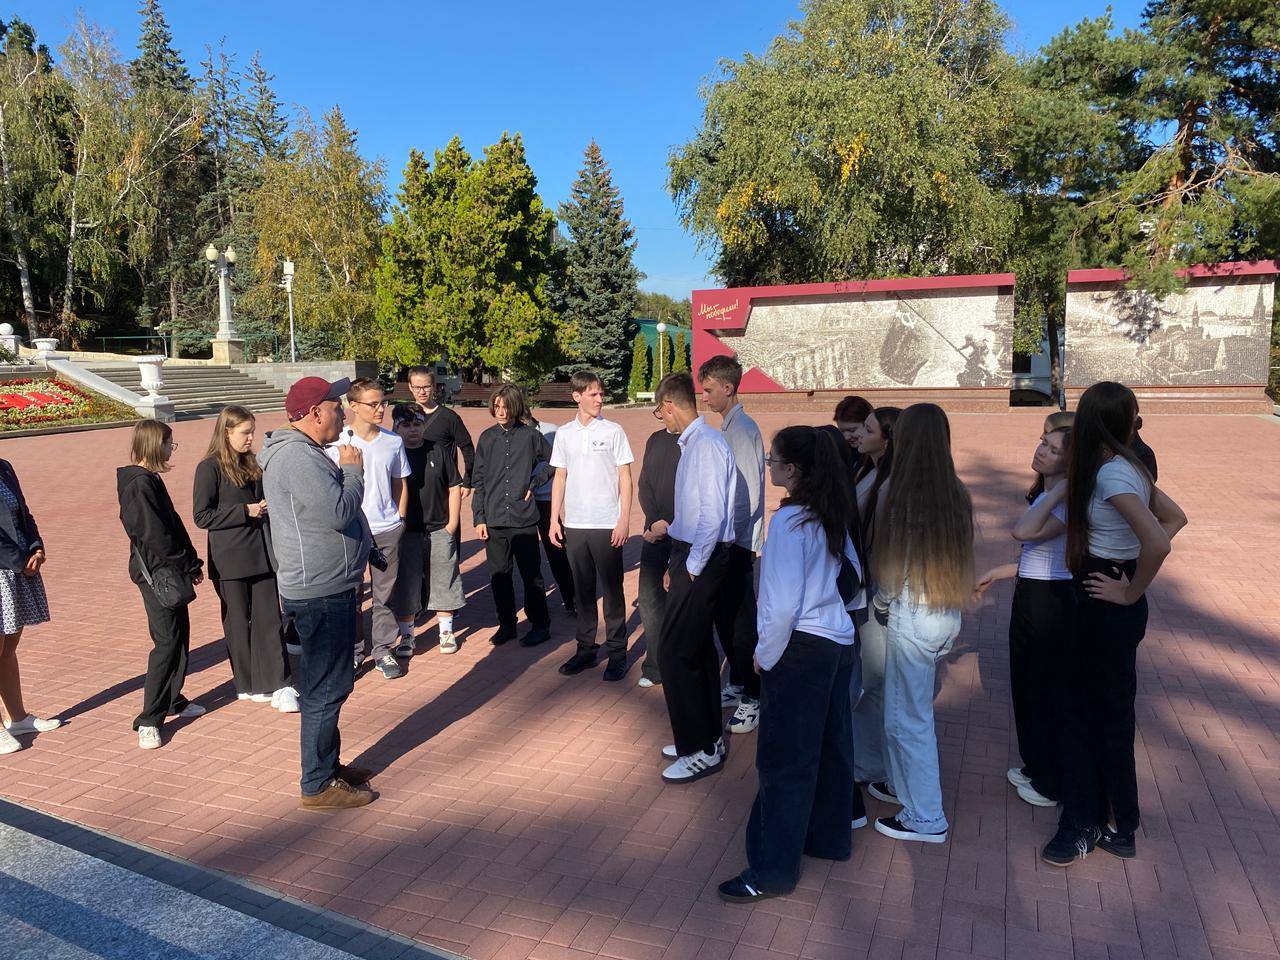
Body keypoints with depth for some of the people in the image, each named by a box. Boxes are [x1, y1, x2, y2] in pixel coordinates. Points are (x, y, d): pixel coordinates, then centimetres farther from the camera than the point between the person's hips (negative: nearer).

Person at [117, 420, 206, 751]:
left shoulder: (150, 480, 14)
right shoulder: (139, 485, -17)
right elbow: (154, 534, -20)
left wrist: (191, 562, 13)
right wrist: (186, 564, -12)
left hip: (169, 573, 10)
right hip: (158, 574, -10)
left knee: (179, 635, 16)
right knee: (167, 642, -7)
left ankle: (173, 701, 29)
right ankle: (149, 720, -1)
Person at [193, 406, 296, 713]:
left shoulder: (251, 463, 11)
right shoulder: (210, 468, -8)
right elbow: (202, 515, -13)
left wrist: (265, 507, 3)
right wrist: (246, 511, -17)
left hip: (261, 554, 6)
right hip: (231, 560, -5)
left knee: (269, 619, 2)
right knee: (238, 622, 8)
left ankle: (277, 684, 4)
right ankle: (248, 685, 20)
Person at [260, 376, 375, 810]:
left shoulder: (303, 452, 15)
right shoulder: (298, 457, -21)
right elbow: (338, 513, -27)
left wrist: (346, 470, 5)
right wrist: (353, 469, -15)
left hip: (329, 589, 11)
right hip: (320, 595, -11)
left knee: (328, 685, 21)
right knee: (325, 689, 0)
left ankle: (328, 764, 35)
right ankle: (318, 785, 13)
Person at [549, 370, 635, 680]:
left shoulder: (613, 431, -1)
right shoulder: (564, 433, 8)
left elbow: (625, 478, -2)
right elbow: (560, 478, 11)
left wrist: (624, 520, -9)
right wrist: (554, 519, 6)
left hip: (607, 525, -3)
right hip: (574, 525, 3)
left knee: (612, 590, 3)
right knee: (582, 590, 11)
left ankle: (617, 652, 12)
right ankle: (586, 649, 22)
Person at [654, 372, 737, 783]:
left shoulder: (706, 444, -19)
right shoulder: (691, 442, 10)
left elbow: (712, 515, -24)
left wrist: (692, 567, -15)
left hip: (701, 561, -10)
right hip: (690, 556, 10)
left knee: (676, 653, -4)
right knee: (698, 649, 18)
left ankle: (702, 751, 8)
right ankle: (706, 737, 32)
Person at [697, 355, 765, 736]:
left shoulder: (743, 429, -16)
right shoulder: (726, 427, 13)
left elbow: (749, 493, -22)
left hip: (737, 542, -9)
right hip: (724, 538, 9)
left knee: (741, 620, -1)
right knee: (724, 615, 17)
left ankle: (753, 697, 10)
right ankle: (737, 683, 31)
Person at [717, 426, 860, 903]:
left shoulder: (789, 521, -20)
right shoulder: (831, 516, 4)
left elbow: (783, 605, -22)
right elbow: (853, 574, 17)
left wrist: (766, 656, -9)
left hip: (801, 649, -9)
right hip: (839, 642, 9)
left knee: (783, 761, 2)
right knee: (830, 745, 21)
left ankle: (773, 871, 14)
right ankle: (829, 837, 39)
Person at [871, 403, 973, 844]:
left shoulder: (902, 498, -18)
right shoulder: (957, 496, -1)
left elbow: (890, 568, -12)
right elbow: (961, 560, 5)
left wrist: (882, 605, 7)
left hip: (912, 620, -7)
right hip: (949, 615, 7)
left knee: (908, 718, 7)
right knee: (916, 709, 23)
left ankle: (925, 818, 18)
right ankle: (908, 787, 38)